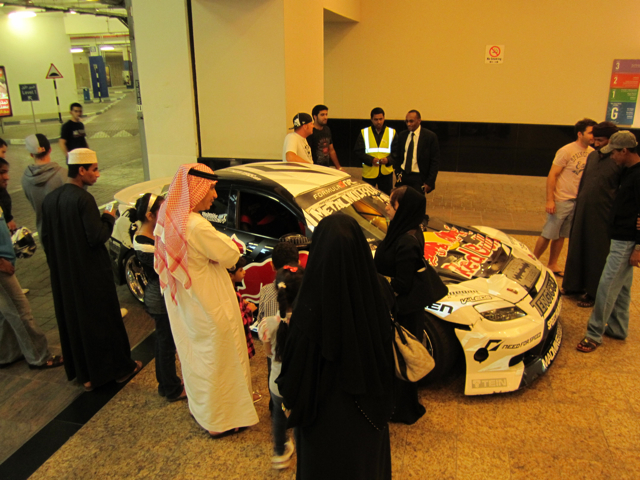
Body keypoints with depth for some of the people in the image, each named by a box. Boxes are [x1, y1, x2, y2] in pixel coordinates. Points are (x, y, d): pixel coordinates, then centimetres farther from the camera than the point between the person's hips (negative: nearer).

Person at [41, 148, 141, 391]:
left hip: (63, 275, 7)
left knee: (73, 321, 16)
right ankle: (120, 368, 24)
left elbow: (45, 238, 8)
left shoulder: (49, 199, 2)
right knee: (104, 320, 8)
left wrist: (57, 264, 19)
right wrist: (109, 218, -5)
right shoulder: (83, 199, -20)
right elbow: (97, 237, -22)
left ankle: (85, 373, 28)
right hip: (92, 273, -7)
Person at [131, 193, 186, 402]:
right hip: (161, 301, -10)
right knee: (167, 343, 6)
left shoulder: (155, 234, 1)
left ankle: (166, 383, 40)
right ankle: (173, 390, 24)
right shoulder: (144, 244, -26)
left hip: (162, 297, 10)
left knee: (164, 340, 22)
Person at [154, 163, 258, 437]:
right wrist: (221, 240, -4)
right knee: (217, 360, 10)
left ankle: (199, 407, 47)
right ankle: (220, 421, 29)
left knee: (194, 356, 25)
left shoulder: (169, 217, -3)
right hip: (208, 307, -8)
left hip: (181, 303, 9)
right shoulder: (197, 225, -31)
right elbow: (231, 255, -21)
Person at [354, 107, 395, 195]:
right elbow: (358, 151, -2)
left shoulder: (392, 132, 5)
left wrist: (389, 159, -19)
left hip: (386, 172, 1)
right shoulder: (364, 132, 3)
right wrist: (371, 160, -18)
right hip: (369, 172, -1)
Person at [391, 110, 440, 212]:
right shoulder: (402, 135, 7)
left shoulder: (430, 136, -7)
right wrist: (398, 173, 4)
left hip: (419, 178, -4)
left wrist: (429, 181, -11)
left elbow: (435, 161, -6)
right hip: (403, 176, 4)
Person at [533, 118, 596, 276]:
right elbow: (552, 175, -12)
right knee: (548, 234, 1)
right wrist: (550, 200, -17)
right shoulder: (566, 151, -12)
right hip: (561, 201, -5)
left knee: (561, 236, 12)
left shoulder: (592, 153, 4)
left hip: (578, 202, 5)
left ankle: (552, 265, 25)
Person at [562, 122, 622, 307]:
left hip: (602, 215, -6)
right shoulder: (592, 156, 9)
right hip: (582, 211, 6)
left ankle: (593, 293, 17)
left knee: (597, 254, 4)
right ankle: (574, 285, 31)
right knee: (577, 249, 15)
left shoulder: (620, 162, -12)